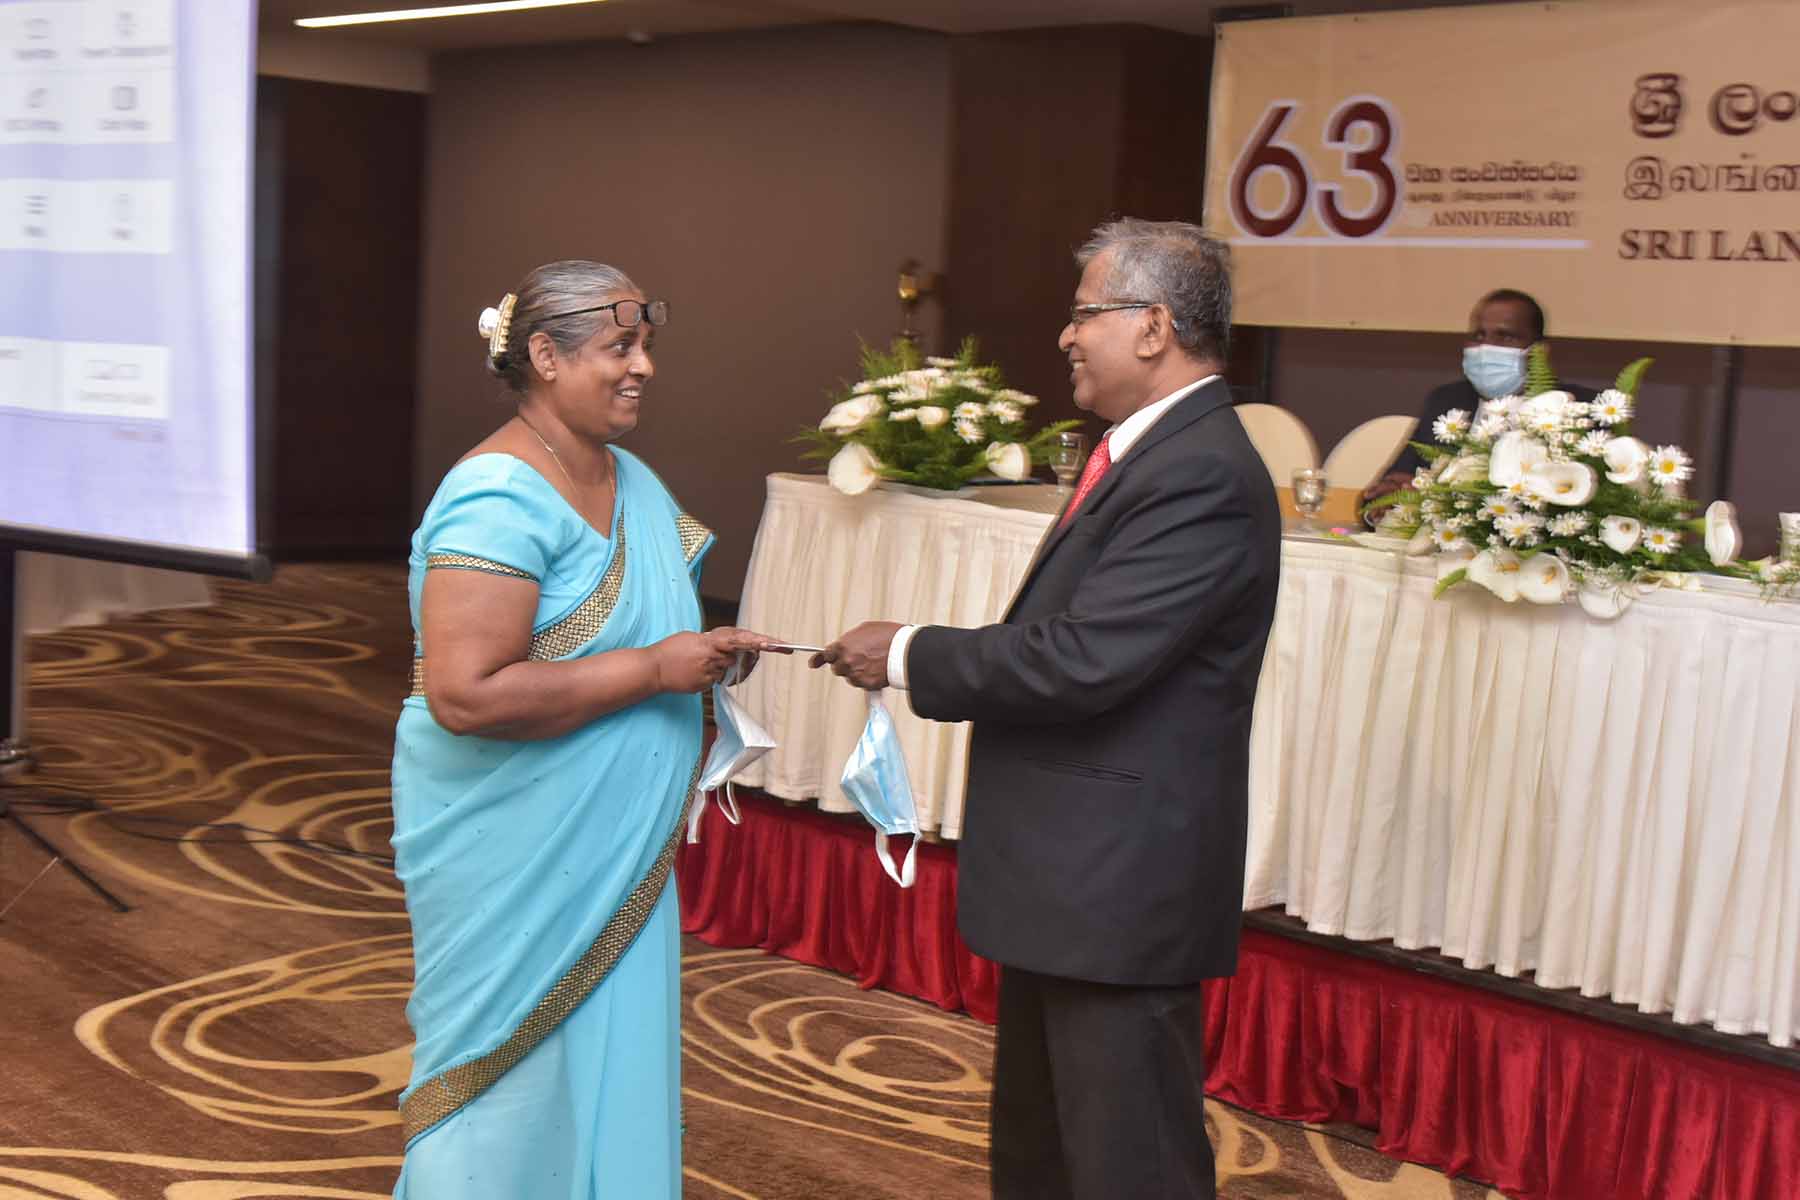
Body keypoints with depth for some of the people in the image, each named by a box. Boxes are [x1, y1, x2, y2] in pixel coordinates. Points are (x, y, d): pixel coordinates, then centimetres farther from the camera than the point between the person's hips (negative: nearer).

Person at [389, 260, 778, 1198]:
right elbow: (466, 694, -27)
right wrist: (655, 669, -23)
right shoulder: (501, 499, -20)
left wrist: (707, 650, 1)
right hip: (516, 861, -8)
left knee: (607, 1075, 16)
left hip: (613, 860, 8)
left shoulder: (631, 479, 8)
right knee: (516, 1089, 6)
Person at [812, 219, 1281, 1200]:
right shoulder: (1149, 452, 10)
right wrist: (920, 656, 6)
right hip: (1066, 874, 10)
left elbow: (1080, 659, -27)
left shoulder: (1201, 475, -22)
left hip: (1122, 887, -10)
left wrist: (909, 655, -16)